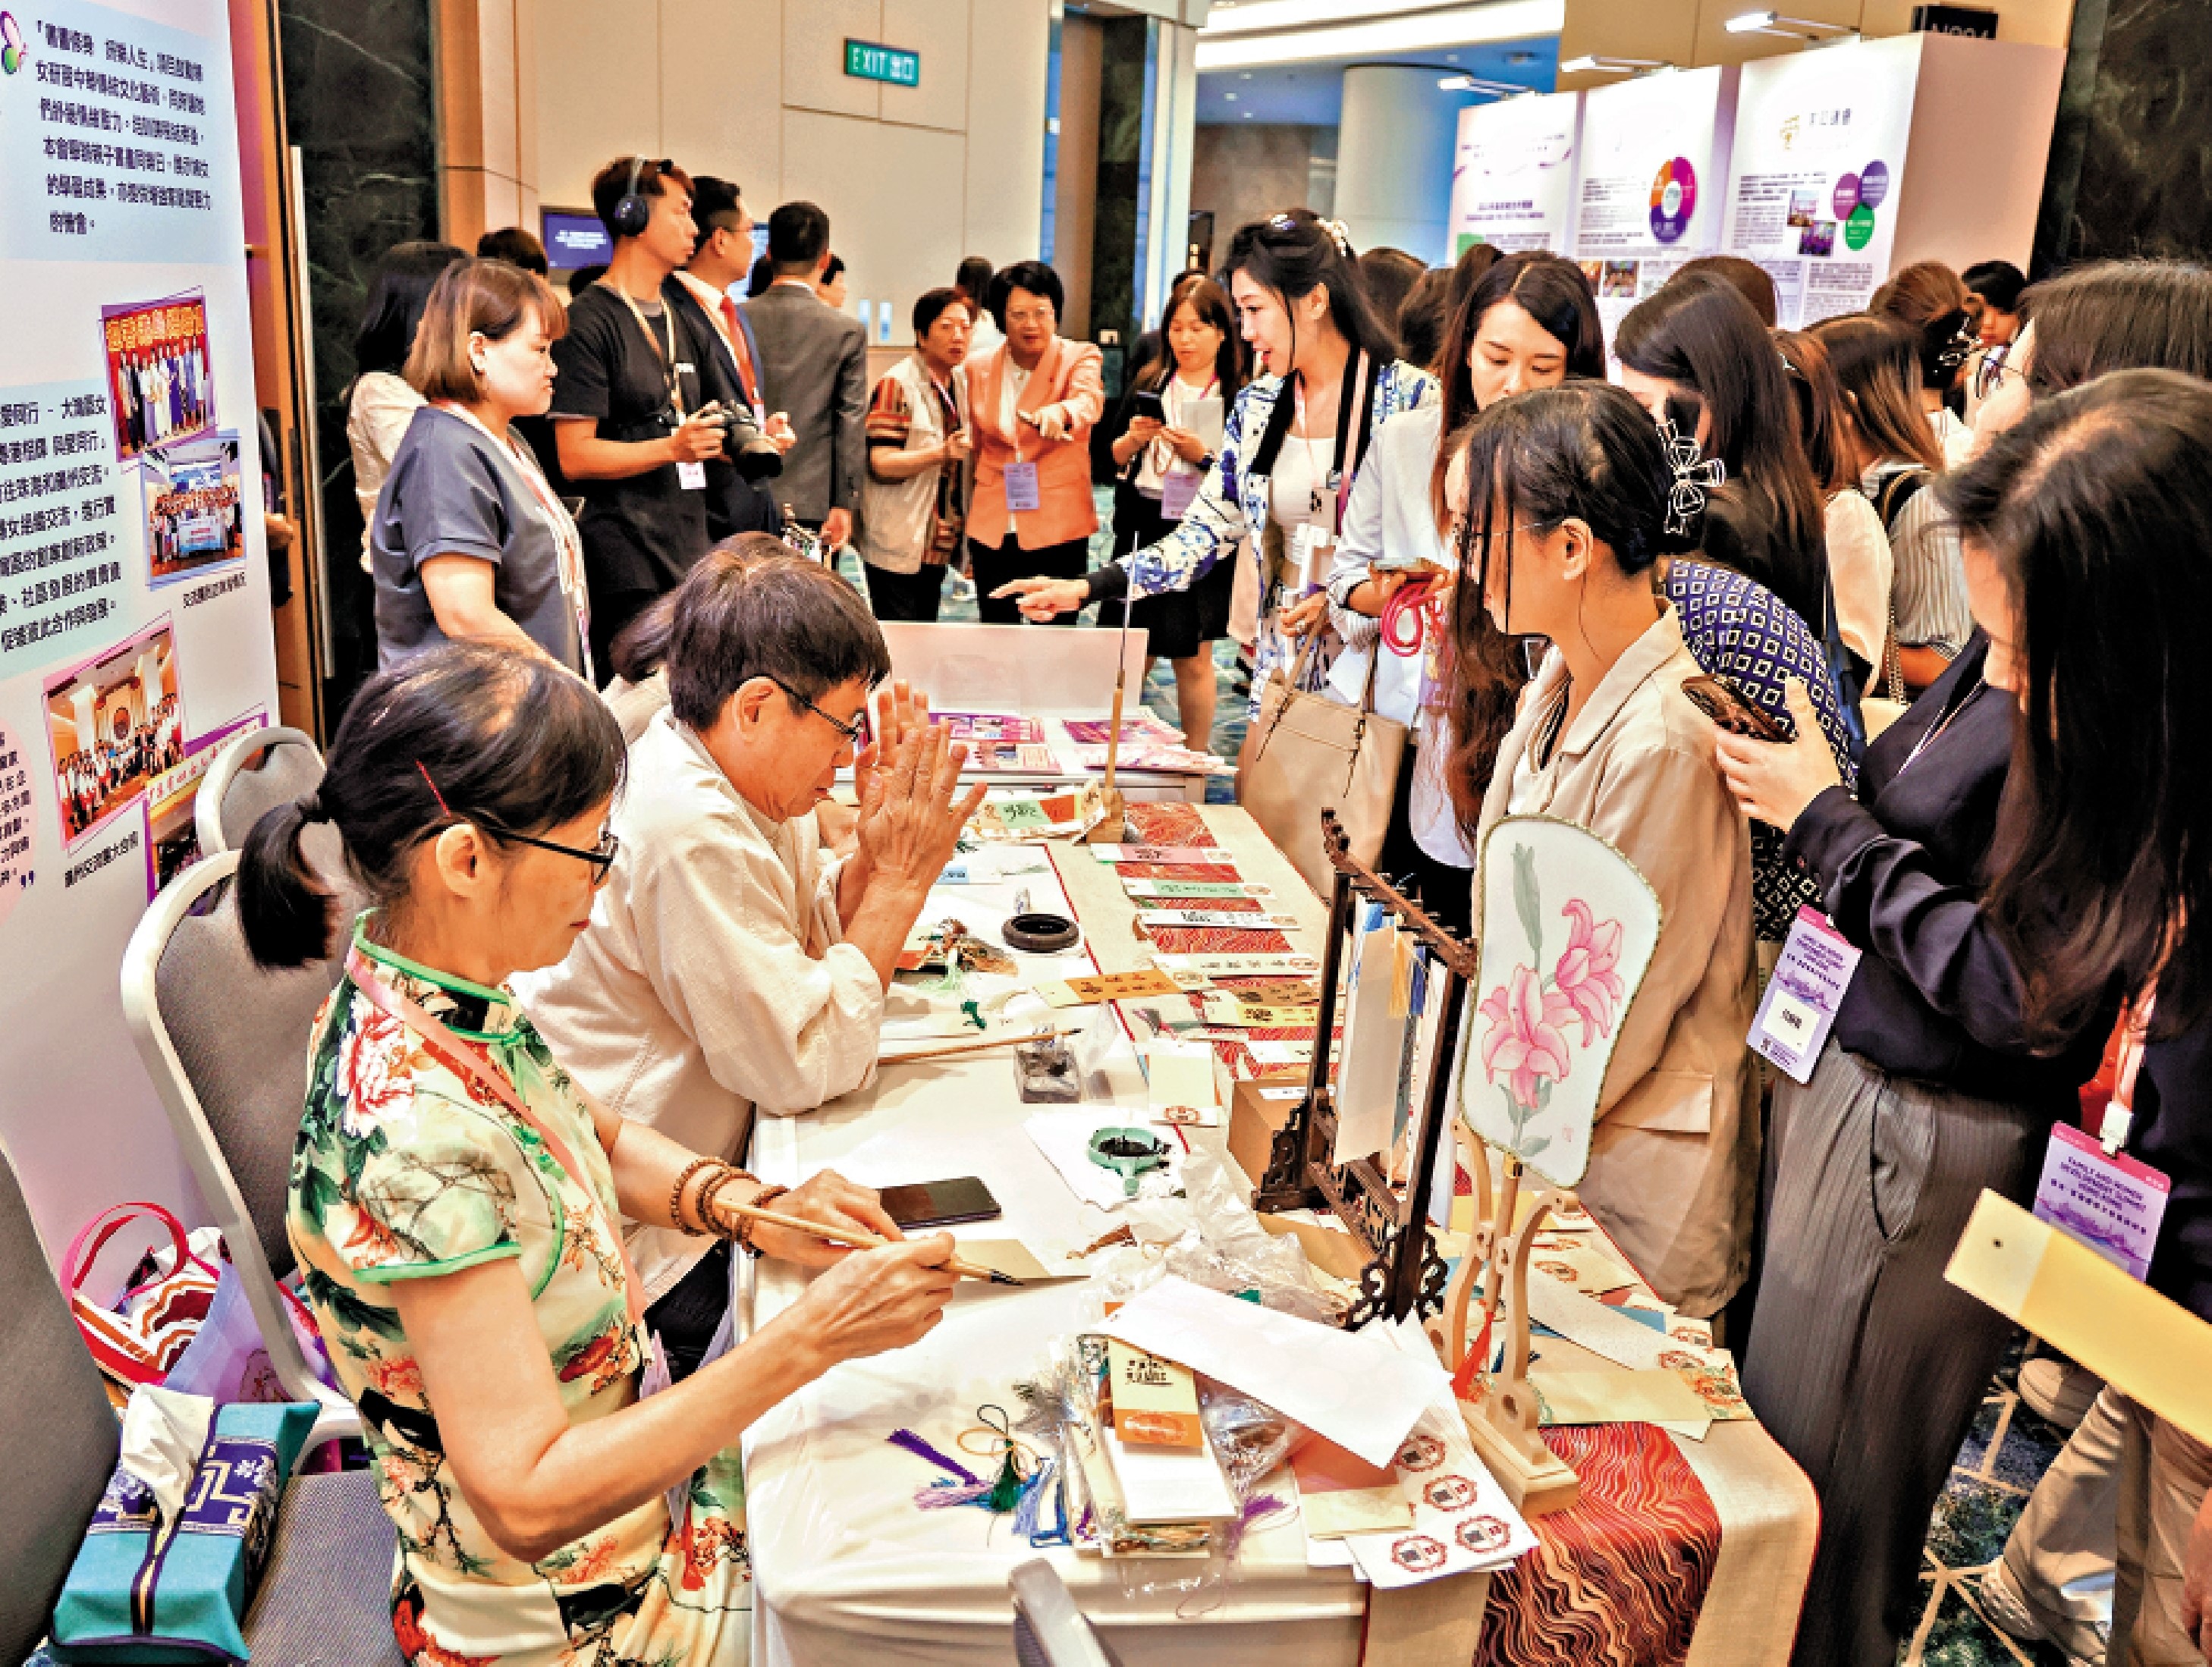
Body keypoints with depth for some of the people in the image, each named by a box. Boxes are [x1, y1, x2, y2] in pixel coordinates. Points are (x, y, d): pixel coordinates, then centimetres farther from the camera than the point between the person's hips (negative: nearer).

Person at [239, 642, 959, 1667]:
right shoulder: (414, 1138, -34)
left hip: (636, 1454, 7)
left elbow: (591, 1137, 10)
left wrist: (750, 1208, -7)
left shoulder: (435, 996, -8)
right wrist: (810, 1340, -31)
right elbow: (529, 1501, -32)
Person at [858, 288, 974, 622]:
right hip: (898, 548, -7)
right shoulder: (898, 383, -12)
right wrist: (942, 452, -32)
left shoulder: (961, 382, 11)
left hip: (939, 544, 8)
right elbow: (880, 463, -20)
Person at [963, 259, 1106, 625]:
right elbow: (973, 451, 14)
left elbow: (1090, 398, -24)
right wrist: (964, 534, 15)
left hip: (1057, 528, -3)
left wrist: (1062, 412, -48)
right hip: (991, 528, 3)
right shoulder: (978, 367, 9)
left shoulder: (1079, 358, -1)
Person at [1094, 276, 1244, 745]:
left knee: (1193, 659, 7)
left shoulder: (1240, 395, -2)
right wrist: (1133, 439, -12)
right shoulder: (1148, 382, 7)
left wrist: (1203, 455, -20)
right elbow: (1111, 456, 8)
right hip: (1143, 527, 2)